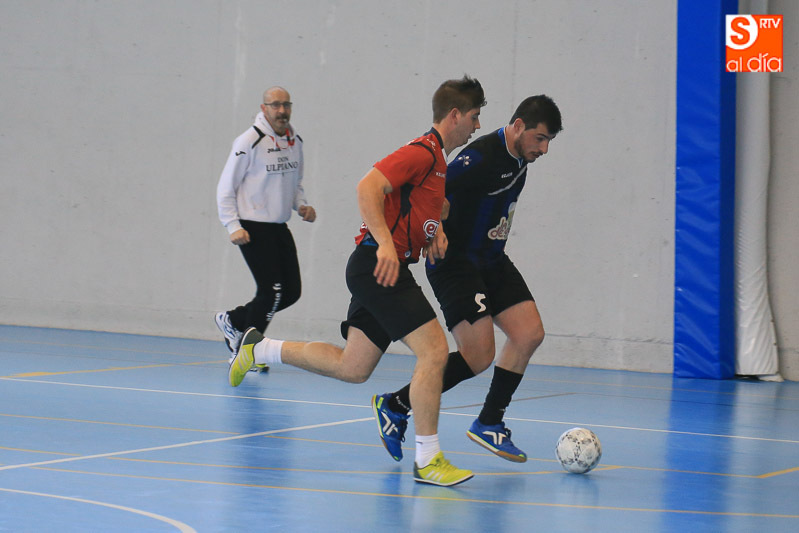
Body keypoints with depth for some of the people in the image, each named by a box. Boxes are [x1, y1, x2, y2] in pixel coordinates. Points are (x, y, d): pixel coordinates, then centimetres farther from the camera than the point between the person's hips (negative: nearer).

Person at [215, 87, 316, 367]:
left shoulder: (295, 142, 10)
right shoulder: (249, 141, -11)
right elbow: (225, 187, -8)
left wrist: (302, 205, 6)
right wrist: (233, 226, -16)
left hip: (280, 228, 8)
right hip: (253, 228, -7)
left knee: (291, 292, 5)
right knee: (271, 291, -12)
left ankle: (232, 320, 24)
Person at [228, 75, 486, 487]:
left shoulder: (437, 160, 20)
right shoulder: (423, 152, -11)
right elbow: (368, 187, -23)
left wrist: (435, 233, 12)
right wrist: (385, 243, -31)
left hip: (377, 270, 10)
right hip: (378, 266, -10)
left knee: (352, 368, 11)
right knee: (434, 349, -16)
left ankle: (259, 349, 25)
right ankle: (428, 460, -15)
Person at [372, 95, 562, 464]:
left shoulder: (519, 160, 7)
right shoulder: (481, 157, -22)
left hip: (492, 261, 9)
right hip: (456, 264, -9)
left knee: (529, 333, -3)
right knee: (478, 355, -15)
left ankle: (490, 424, 8)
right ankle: (395, 406, 0)